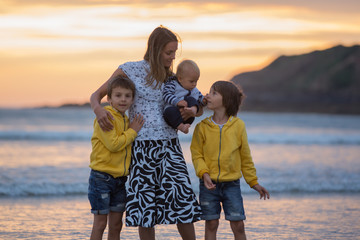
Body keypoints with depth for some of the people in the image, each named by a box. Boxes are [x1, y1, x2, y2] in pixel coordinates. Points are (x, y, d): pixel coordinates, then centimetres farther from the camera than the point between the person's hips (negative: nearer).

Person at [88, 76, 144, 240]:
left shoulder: (126, 120, 13)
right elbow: (113, 144, -21)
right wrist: (132, 131, -11)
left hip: (120, 178, 7)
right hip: (102, 177, -7)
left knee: (116, 225, 10)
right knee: (100, 223, -3)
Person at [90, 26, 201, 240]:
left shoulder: (171, 78, 9)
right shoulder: (130, 70, -2)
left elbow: (180, 116, 15)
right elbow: (96, 96, 2)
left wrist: (189, 113, -10)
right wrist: (99, 110, -21)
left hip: (170, 145, 3)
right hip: (142, 148, -3)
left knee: (183, 200, -6)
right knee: (145, 207, -1)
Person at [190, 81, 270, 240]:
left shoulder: (238, 125, -2)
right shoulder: (202, 127, -3)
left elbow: (245, 157, 6)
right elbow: (197, 154, -1)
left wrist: (254, 182, 9)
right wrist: (204, 173, -18)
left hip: (231, 184, 0)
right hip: (209, 184, 0)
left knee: (238, 224, -1)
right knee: (211, 224, 5)